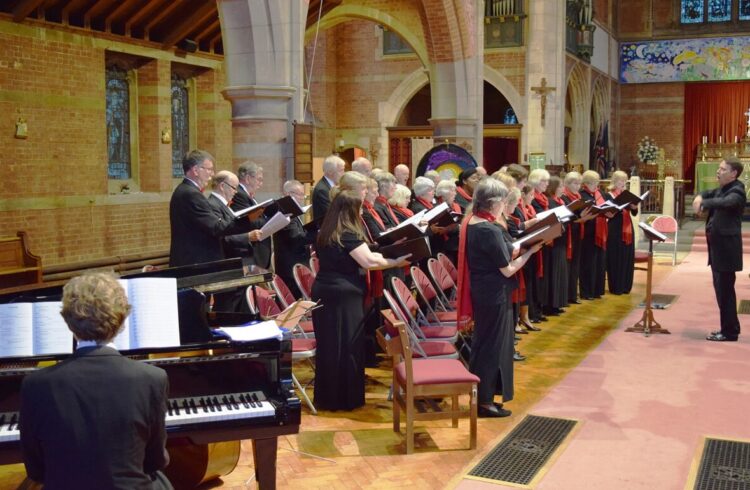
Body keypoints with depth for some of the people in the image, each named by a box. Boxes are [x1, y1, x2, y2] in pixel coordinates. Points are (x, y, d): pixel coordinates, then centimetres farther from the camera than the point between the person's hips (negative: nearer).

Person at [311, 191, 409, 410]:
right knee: (347, 346, 2)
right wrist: (396, 262, -11)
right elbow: (369, 262, -22)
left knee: (328, 345, 14)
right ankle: (345, 398, 10)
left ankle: (326, 396, 23)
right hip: (344, 296, -8)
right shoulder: (349, 235, -16)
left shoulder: (325, 233, 11)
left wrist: (374, 254, 21)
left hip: (323, 292, 8)